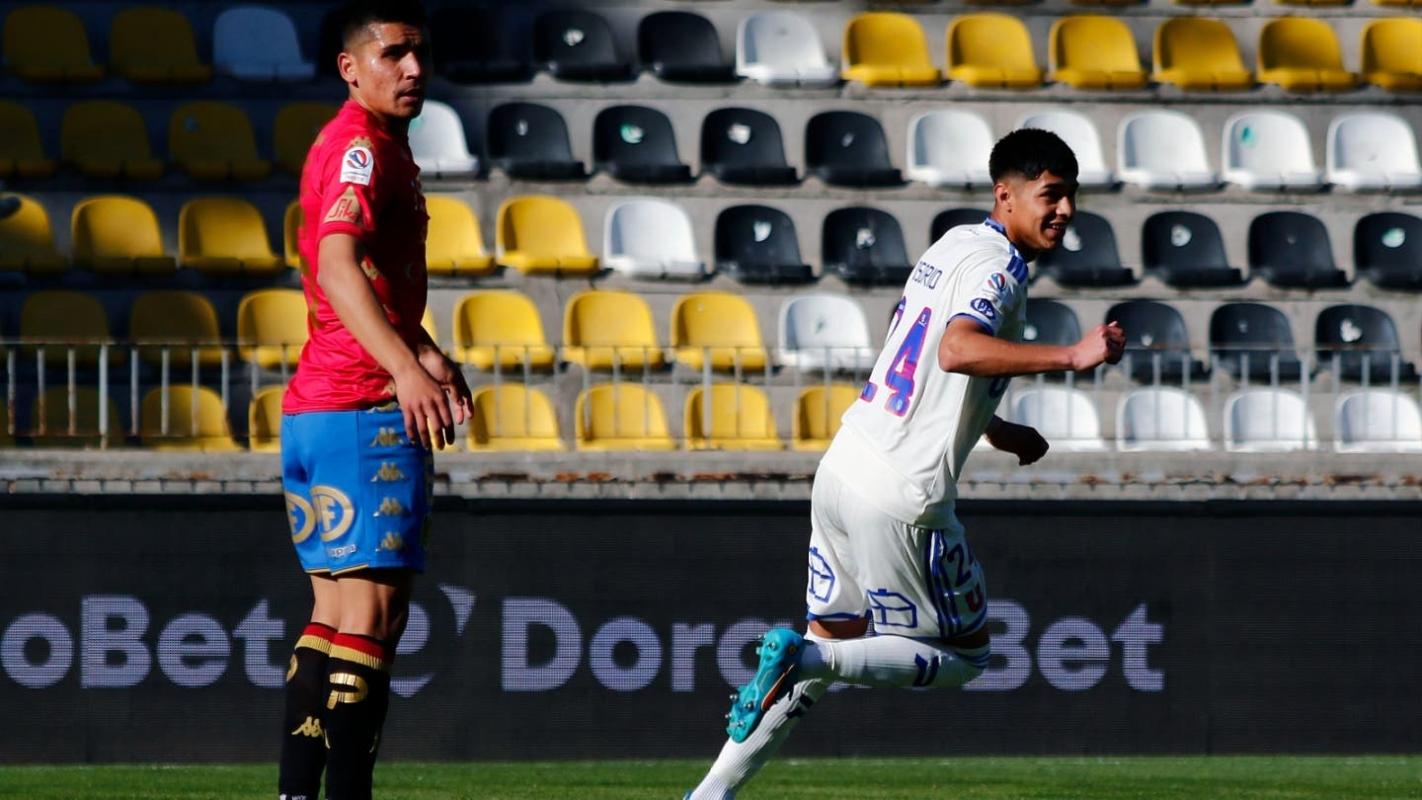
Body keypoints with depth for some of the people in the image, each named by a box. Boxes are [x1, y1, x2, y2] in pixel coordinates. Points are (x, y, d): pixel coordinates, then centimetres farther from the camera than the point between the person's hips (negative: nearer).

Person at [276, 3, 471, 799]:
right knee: (374, 613, -12)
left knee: (337, 612, 14)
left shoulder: (381, 147, 21)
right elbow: (337, 268, -29)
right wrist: (405, 369, -41)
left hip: (314, 407, 11)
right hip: (364, 410, -11)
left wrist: (426, 353, 18)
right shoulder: (362, 145, -12)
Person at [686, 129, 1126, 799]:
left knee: (834, 637, 22)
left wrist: (995, 430, 35)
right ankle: (806, 661, -9)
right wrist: (1070, 357, -37)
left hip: (841, 468, 9)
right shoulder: (999, 265, -13)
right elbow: (958, 350, -34)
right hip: (902, 500, -9)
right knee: (964, 656, 8)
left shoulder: (952, 244, 16)